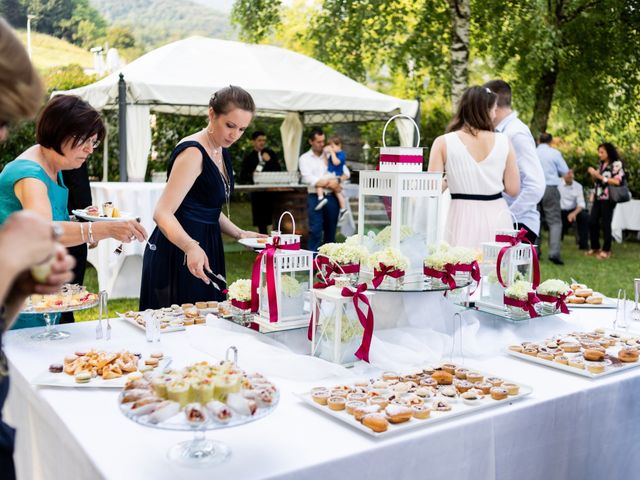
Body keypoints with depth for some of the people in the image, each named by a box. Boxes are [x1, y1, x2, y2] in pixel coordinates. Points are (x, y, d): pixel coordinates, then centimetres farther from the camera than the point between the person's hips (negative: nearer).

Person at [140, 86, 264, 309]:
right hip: (178, 254, -9)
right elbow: (163, 213, -25)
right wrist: (191, 247, -40)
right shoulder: (193, 152, -18)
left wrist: (239, 233, 11)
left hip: (206, 249, 9)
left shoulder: (221, 152, 10)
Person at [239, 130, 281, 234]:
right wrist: (251, 177, -13)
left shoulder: (271, 154, 8)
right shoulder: (249, 157, 6)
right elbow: (242, 177, 6)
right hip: (257, 191, 1)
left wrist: (269, 160, -10)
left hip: (271, 190, 0)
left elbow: (278, 171, 1)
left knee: (271, 220, -8)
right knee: (260, 221, 3)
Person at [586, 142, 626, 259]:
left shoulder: (617, 164, -6)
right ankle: (595, 248, 15)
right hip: (598, 197, 7)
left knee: (605, 224, -5)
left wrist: (599, 176, -16)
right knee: (592, 222, 3)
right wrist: (593, 174, -1)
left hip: (608, 198, -7)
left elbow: (617, 181, -15)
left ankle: (606, 250, 5)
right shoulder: (601, 164, 15)